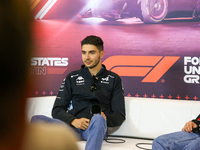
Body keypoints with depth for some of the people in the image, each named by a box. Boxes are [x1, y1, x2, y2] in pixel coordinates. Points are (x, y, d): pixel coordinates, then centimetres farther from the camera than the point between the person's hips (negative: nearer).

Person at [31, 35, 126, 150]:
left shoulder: (113, 79, 17)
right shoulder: (72, 78, 21)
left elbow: (119, 116, 11)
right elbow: (57, 110, 14)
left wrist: (104, 119, -13)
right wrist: (73, 121, -9)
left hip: (96, 128, -2)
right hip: (71, 126, 2)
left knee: (98, 119, -40)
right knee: (37, 120, -27)